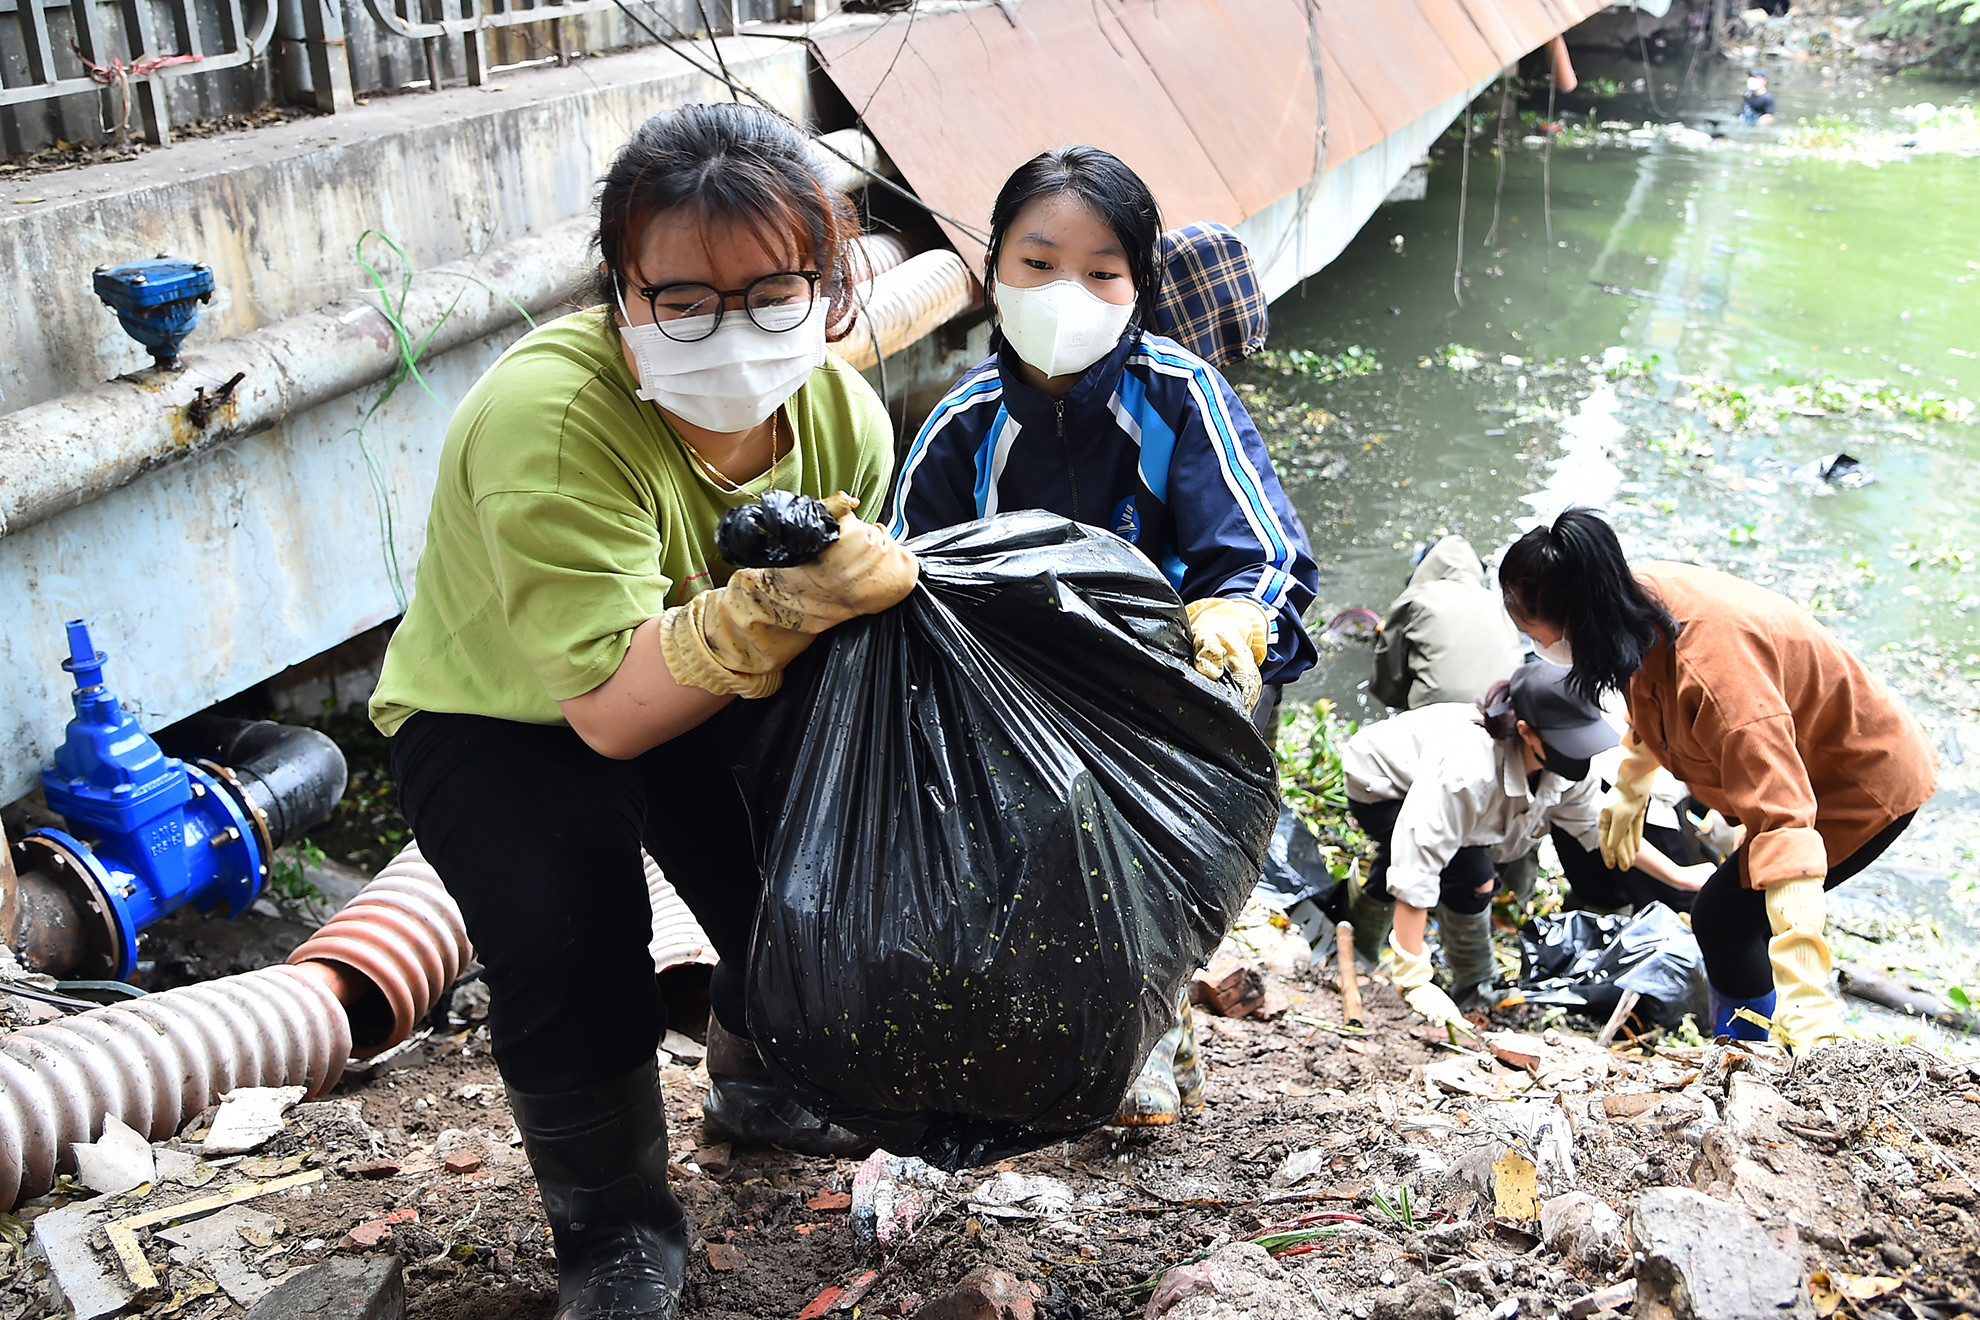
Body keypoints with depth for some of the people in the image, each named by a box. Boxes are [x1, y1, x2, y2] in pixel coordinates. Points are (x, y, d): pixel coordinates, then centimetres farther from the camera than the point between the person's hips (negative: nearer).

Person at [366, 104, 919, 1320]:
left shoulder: (841, 410, -17)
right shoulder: (548, 417, -36)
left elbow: (858, 618, -3)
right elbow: (613, 707, -38)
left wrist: (865, 587, -24)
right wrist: (777, 605, -50)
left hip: (721, 710, 5)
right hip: (499, 716, -4)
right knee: (570, 930, -27)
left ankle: (764, 1073, 30)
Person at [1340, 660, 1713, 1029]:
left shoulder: (1563, 766, -18)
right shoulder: (1468, 768, -43)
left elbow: (1599, 826, 1)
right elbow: (1417, 866, -43)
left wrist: (1678, 876, -1)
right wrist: (1415, 984, -44)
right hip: (1378, 788, -8)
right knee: (1473, 878, -27)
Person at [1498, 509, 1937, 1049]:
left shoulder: (1718, 666, -42)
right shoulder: (1641, 596, -16)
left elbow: (1782, 822, -48)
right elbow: (1655, 709, 9)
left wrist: (1809, 1011, -53)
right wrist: (1629, 789, 25)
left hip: (1868, 783, -9)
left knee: (1722, 916, -9)